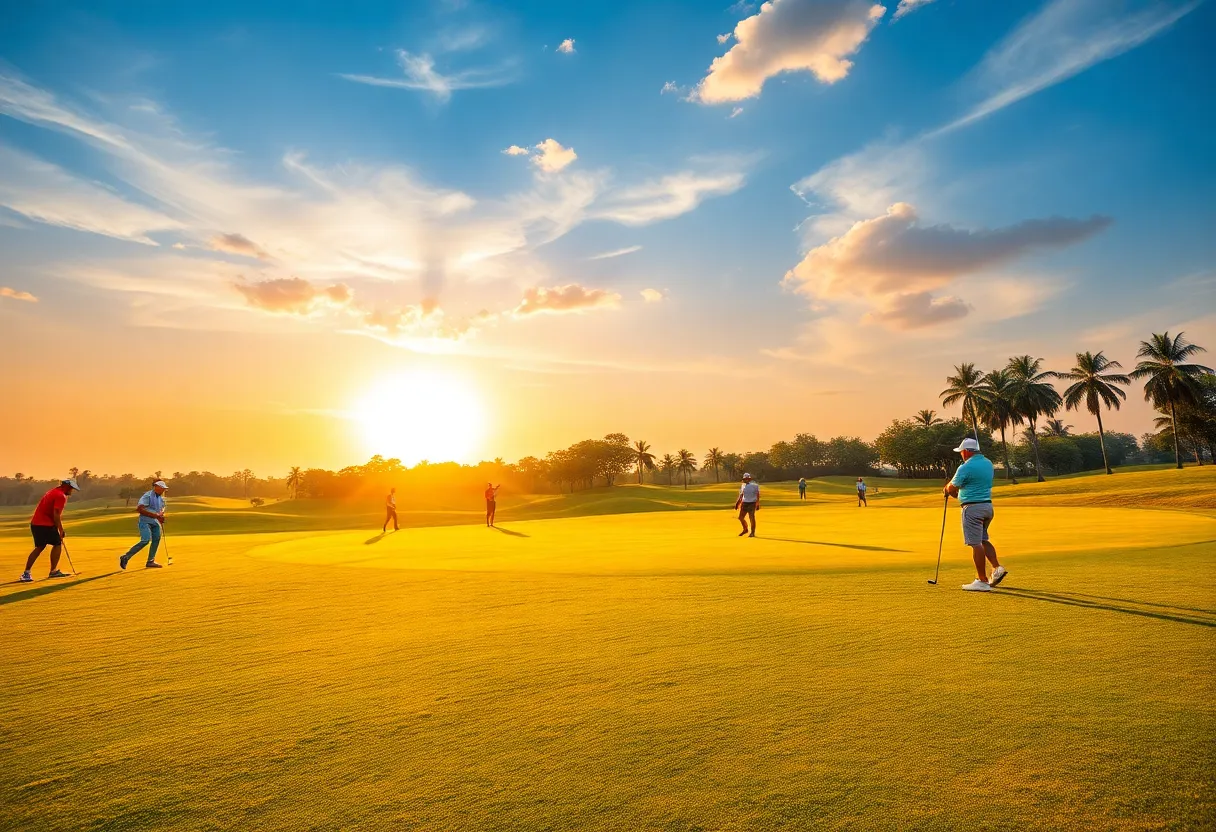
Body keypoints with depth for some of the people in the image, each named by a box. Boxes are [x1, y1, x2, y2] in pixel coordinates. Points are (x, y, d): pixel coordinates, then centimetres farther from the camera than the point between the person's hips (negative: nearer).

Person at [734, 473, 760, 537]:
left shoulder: (754, 486, -6)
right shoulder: (743, 486, 11)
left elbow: (757, 495, -5)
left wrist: (757, 504, -10)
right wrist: (737, 503, 13)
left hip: (752, 503, -6)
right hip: (744, 503, 6)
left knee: (752, 518, -4)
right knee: (740, 517, 5)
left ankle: (753, 533, 9)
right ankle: (745, 529, 28)